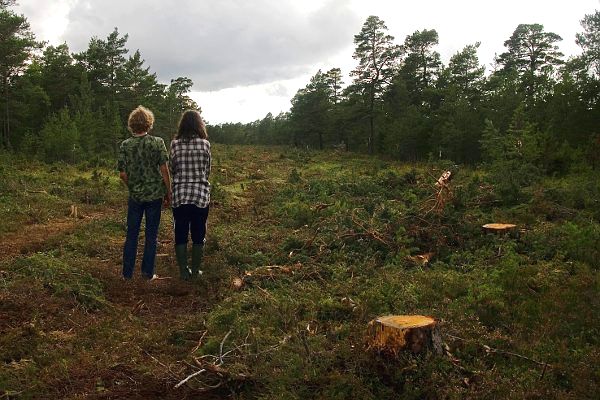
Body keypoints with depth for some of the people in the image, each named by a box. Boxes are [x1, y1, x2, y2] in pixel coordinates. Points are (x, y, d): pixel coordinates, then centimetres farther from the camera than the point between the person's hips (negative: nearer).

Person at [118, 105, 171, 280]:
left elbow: (123, 174, -4)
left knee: (132, 234, 12)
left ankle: (127, 273, 18)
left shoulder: (125, 145, -4)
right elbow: (164, 169, -9)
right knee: (151, 234, 9)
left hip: (135, 195, 1)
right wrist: (168, 192, 0)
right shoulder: (158, 142, -8)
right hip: (155, 194, -1)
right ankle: (148, 273, 14)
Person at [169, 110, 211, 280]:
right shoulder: (205, 144, -5)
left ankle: (183, 272, 16)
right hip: (200, 195, -1)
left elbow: (172, 169, 5)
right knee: (198, 235, 10)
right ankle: (195, 271, 17)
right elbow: (207, 170, 5)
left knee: (181, 234, 10)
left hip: (180, 194, 1)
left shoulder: (175, 144, -3)